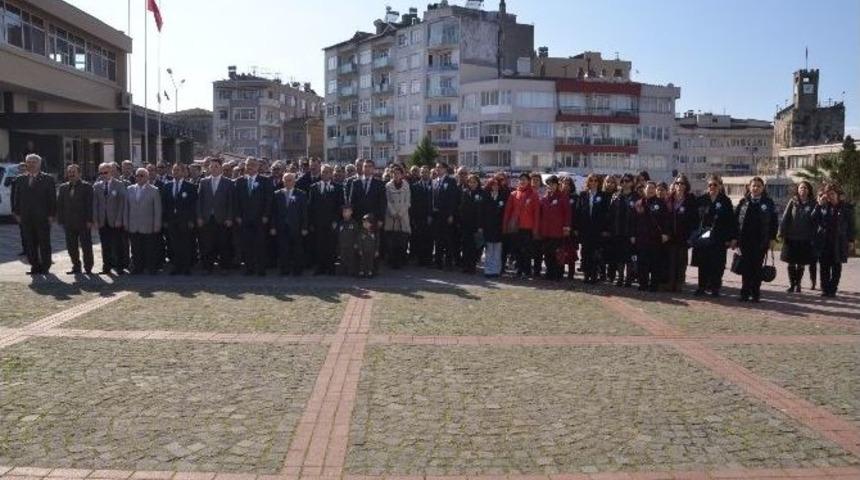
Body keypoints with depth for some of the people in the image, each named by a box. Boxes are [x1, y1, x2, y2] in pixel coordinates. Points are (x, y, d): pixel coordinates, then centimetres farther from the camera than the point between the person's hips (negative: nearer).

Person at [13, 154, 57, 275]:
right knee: (30, 243, 5)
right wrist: (17, 213, 4)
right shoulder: (20, 179, 12)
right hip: (26, 218, 4)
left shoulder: (47, 179, 1)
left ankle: (45, 266, 11)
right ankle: (35, 265, 13)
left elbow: (52, 198, -2)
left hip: (42, 217, -4)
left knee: (44, 243, 2)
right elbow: (17, 198, 13)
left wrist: (51, 215, -8)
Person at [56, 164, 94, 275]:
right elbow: (59, 205, 11)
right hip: (69, 224, 5)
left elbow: (90, 204, -7)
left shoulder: (87, 186, -2)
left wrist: (89, 221, -12)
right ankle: (76, 267, 19)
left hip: (83, 223, -5)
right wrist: (61, 220, 3)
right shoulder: (63, 187, 11)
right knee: (71, 247, 8)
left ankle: (88, 268, 10)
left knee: (86, 246, 1)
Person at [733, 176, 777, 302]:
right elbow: (735, 219, 5)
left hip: (761, 241, -1)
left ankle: (755, 293, 11)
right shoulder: (743, 202, 6)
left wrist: (772, 239, -3)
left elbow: (774, 221, 3)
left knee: (757, 267, 3)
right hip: (745, 240, 1)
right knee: (746, 267, 2)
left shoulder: (768, 203, 4)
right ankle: (745, 293, 8)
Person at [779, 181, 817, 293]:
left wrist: (814, 236, -6)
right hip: (791, 237, 0)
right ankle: (791, 284, 15)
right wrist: (782, 232, -5)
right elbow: (785, 217, 1)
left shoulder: (812, 203, 1)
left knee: (801, 263, 8)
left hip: (806, 239, 0)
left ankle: (798, 284, 20)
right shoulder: (793, 202, 2)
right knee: (791, 263, 5)